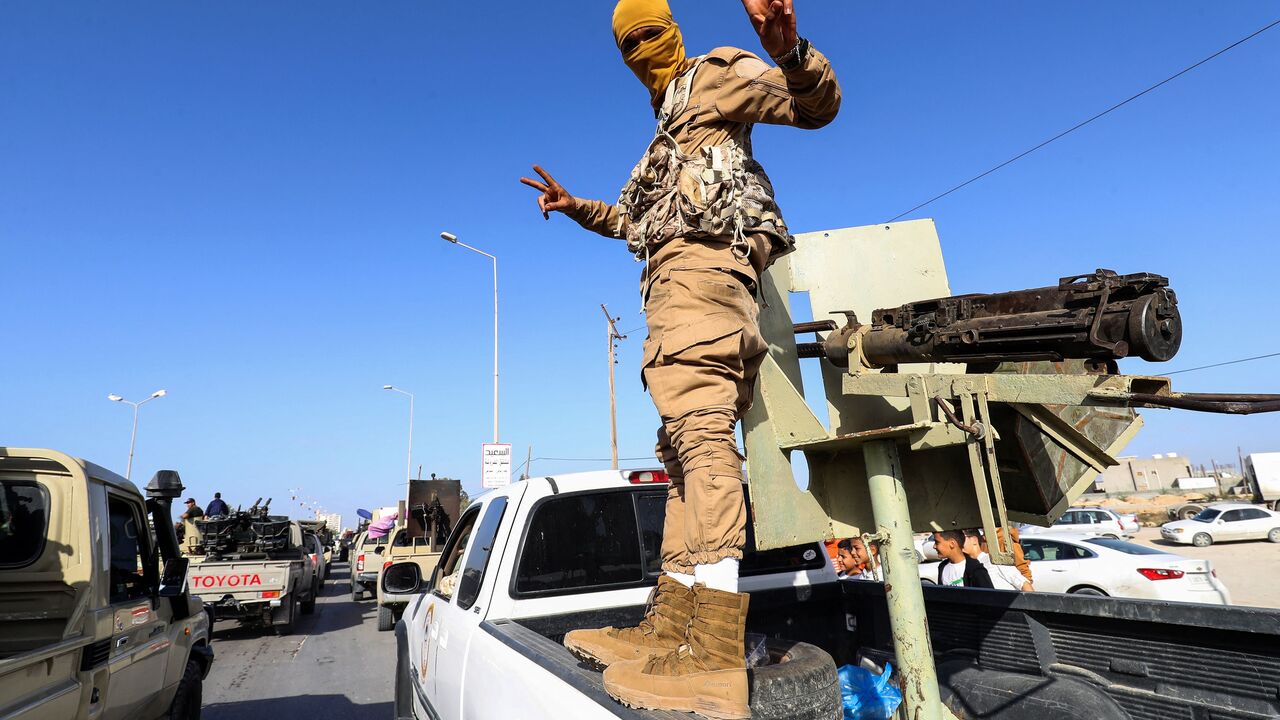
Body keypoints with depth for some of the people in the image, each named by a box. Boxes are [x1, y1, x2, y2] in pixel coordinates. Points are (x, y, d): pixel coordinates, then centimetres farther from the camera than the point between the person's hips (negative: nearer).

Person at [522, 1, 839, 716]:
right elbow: (642, 220, 42)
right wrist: (577, 208, 41)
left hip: (700, 265, -10)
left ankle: (716, 658, -33)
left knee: (699, 428, -27)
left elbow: (819, 105, -1)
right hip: (678, 279, 10)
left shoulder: (715, 74, 13)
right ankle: (673, 627, 2)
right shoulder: (670, 128, 37)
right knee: (684, 442, 0)